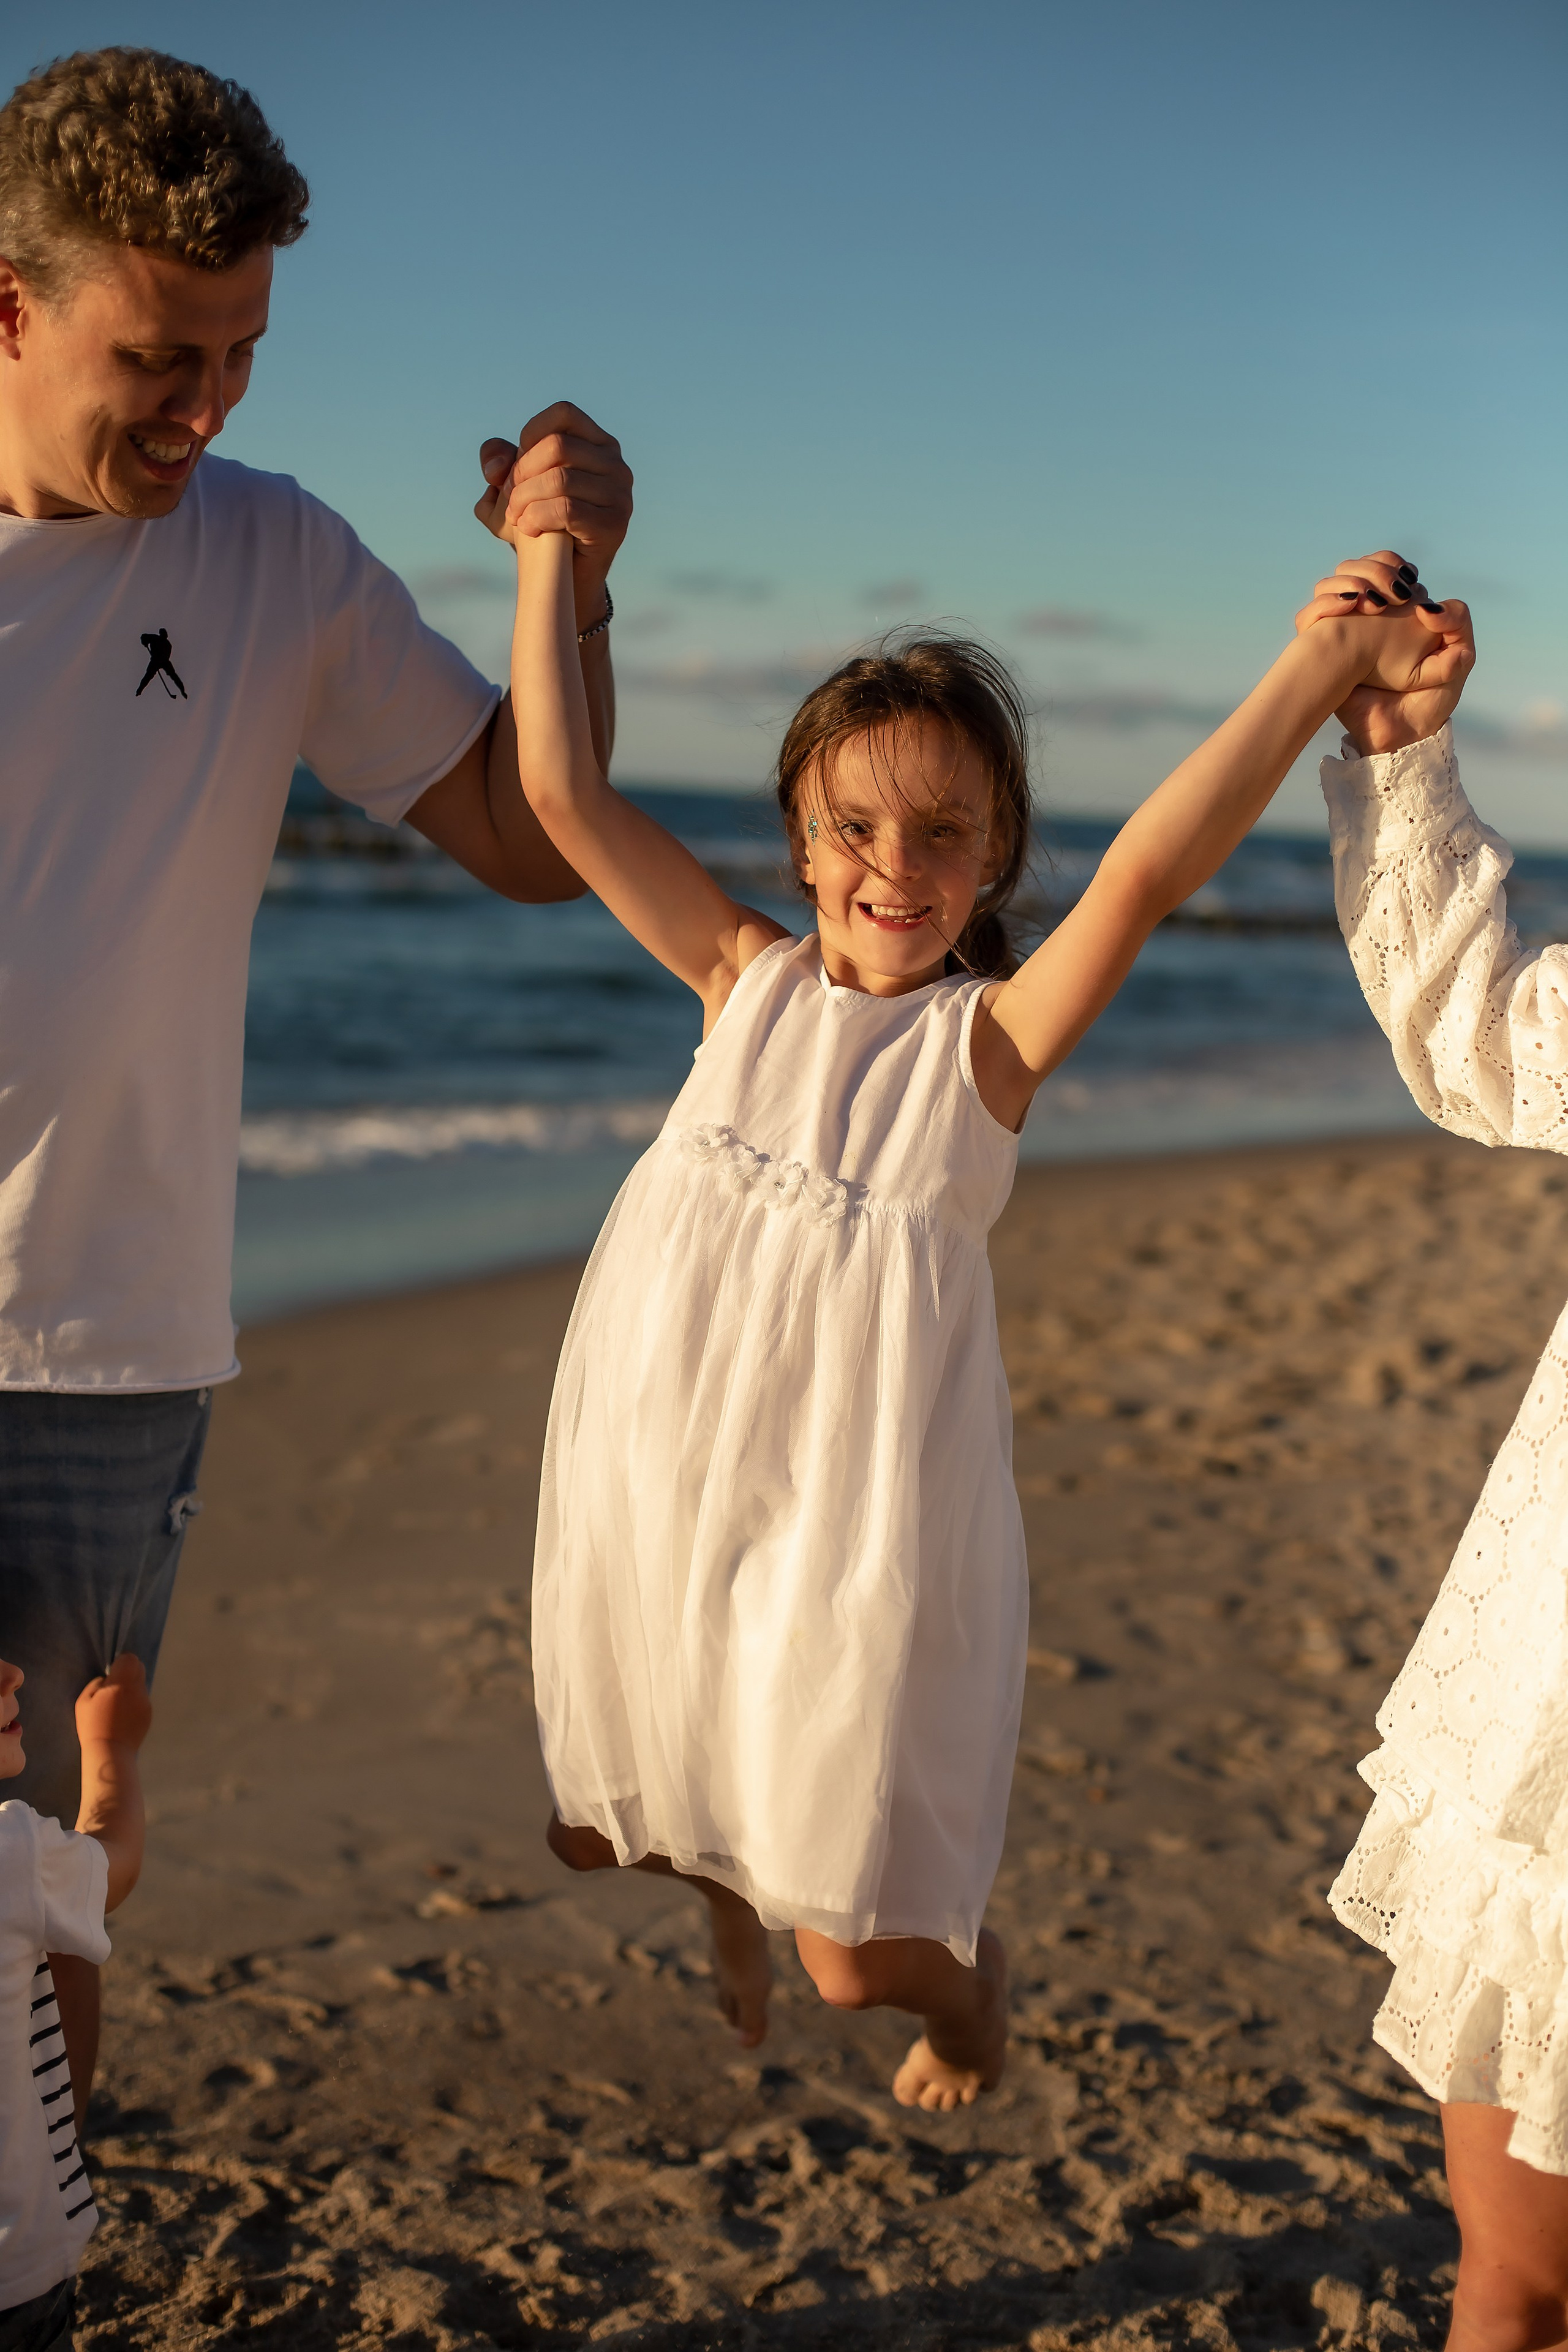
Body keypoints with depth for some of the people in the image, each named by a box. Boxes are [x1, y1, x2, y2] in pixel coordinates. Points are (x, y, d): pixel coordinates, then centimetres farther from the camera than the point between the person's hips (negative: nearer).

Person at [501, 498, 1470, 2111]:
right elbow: (565, 793, -1)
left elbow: (1144, 874, -24)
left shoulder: (990, 1040, -7)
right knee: (602, 1832, 21)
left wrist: (1323, 667, -32)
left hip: (852, 1522, -4)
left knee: (854, 1956, 4)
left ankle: (965, 1979, 41)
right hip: (656, 1494, 4)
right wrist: (551, 556, -1)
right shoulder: (748, 982, 2)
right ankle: (726, 1898, 57)